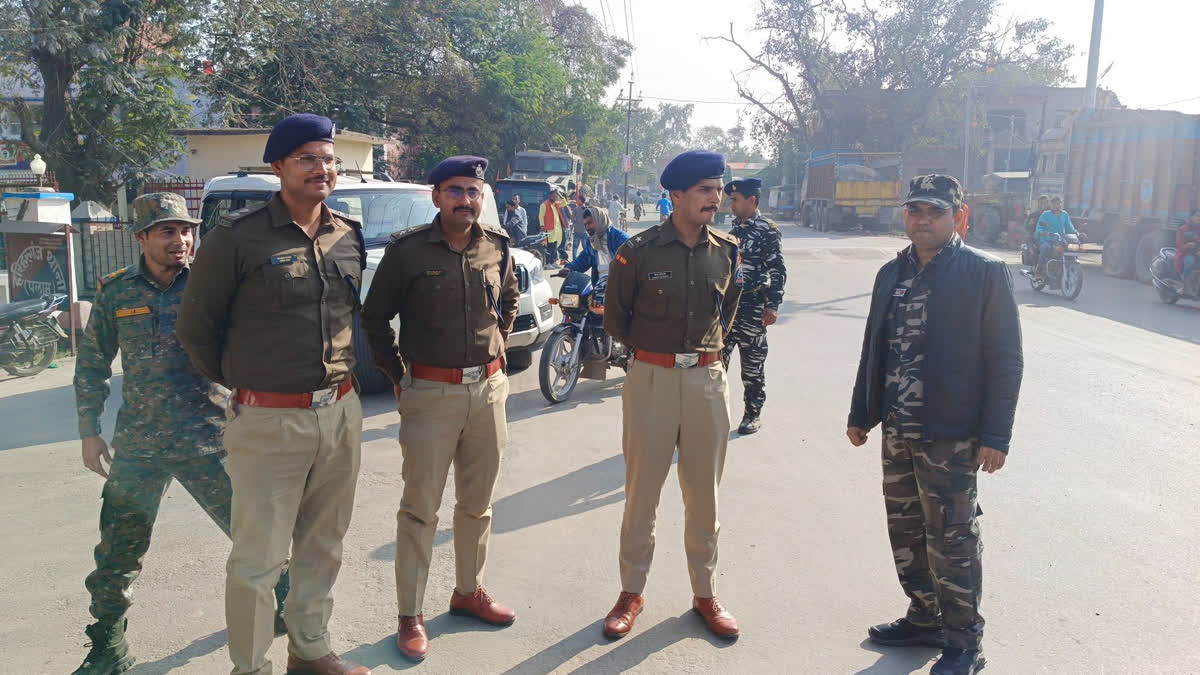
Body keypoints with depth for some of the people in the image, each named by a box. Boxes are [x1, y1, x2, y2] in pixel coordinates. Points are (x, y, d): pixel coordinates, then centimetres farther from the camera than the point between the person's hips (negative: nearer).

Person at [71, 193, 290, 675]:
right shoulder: (115, 292, 3)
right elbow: (92, 365, 11)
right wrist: (89, 432, 8)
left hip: (209, 441, -1)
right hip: (138, 446, 2)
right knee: (118, 553, 9)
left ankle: (282, 605, 29)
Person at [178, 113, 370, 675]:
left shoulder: (349, 235, 7)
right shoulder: (238, 236, -8)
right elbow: (196, 327, 0)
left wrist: (339, 378, 13)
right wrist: (242, 383, 7)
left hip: (342, 413, 6)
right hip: (270, 421, -5)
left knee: (323, 546, 17)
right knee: (258, 559, 3)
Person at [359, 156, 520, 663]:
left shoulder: (497, 247, 4)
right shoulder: (407, 250, -8)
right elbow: (374, 317, 0)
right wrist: (397, 376, -1)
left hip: (488, 390, 4)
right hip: (431, 393, -4)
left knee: (477, 504, 15)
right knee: (421, 509, 2)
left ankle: (469, 591, 33)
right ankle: (411, 616, 14)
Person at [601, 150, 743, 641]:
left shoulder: (728, 250, 4)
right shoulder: (639, 251, -6)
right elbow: (615, 316, 6)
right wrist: (649, 350, 8)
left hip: (708, 380, 3)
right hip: (651, 379, -3)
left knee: (704, 494, 11)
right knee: (642, 492, 6)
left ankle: (705, 594, 26)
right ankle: (632, 592, 22)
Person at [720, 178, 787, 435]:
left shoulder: (767, 231, -9)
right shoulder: (735, 229, 12)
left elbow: (778, 271, -12)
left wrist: (773, 305, -18)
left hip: (752, 308, -6)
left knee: (752, 365, 4)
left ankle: (753, 415, 17)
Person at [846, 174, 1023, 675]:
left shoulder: (985, 273, -7)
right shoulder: (892, 273, 11)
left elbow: (1005, 360, -9)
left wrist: (995, 435, -12)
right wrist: (861, 413, 15)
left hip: (949, 435, -6)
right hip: (896, 431, 6)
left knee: (951, 539, 3)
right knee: (906, 531, 16)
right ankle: (925, 618, 34)